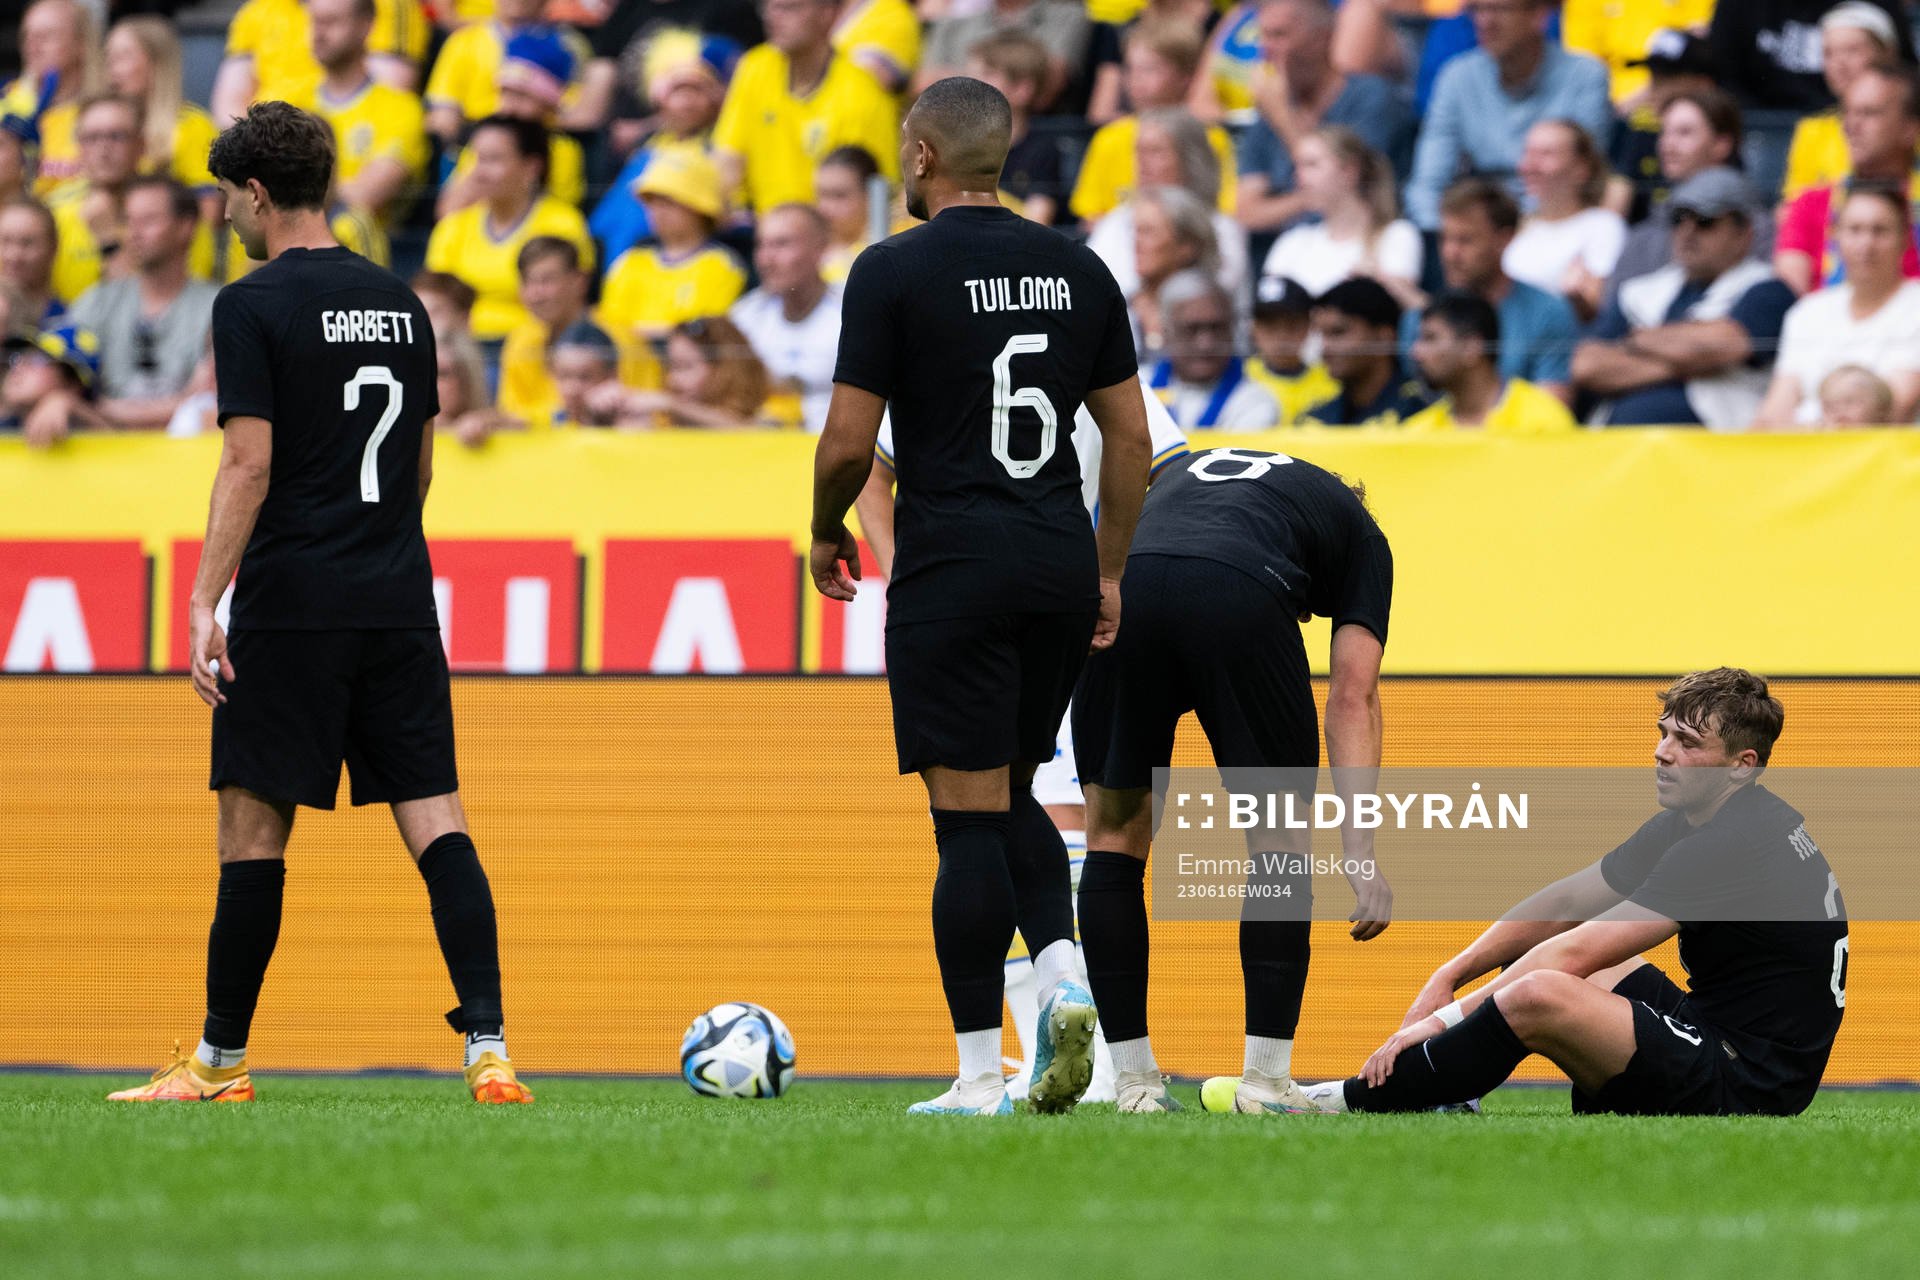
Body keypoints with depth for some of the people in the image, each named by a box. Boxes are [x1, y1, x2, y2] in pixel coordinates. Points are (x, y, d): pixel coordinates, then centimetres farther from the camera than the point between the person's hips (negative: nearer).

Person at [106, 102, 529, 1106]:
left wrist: (203, 604, -14)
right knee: (434, 817, 0)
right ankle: (488, 1050, -11)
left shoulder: (254, 307, -6)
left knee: (254, 824, 2)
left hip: (292, 607, -5)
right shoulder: (398, 302, 13)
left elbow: (249, 467, -14)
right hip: (401, 602, 5)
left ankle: (221, 1060, 9)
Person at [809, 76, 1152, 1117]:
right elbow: (1129, 436, 10)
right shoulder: (1075, 270, 9)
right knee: (1011, 799, 19)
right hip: (1059, 565, 5)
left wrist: (828, 535, 10)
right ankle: (1062, 976, -4)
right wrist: (1106, 572, 18)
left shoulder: (895, 271, -7)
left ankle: (979, 1074, -3)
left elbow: (848, 442, -8)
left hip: (952, 573, -5)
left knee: (970, 817, -3)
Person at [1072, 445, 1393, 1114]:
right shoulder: (1359, 532, 30)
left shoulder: (1181, 470, 42)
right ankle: (1266, 1081, 15)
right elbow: (1352, 692, 17)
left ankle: (1134, 1081, 19)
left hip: (1117, 591, 2)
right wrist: (1361, 853, 11)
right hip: (1240, 601, -2)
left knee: (1114, 834, 20)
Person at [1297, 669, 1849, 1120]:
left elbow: (1577, 953, -21)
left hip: (1745, 1088, -11)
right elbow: (1564, 904, 14)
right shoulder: (1687, 826, 12)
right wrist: (1448, 977, 3)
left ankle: (1354, 1103, -12)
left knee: (1540, 995, -28)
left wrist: (1447, 1017, -18)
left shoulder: (1734, 847, -20)